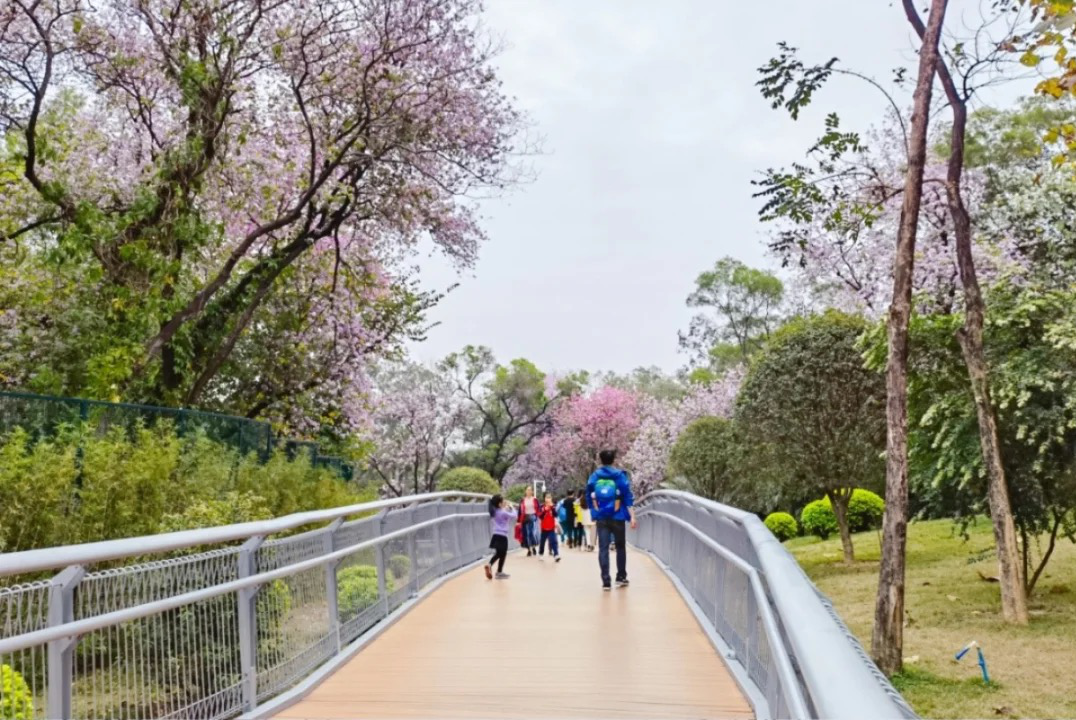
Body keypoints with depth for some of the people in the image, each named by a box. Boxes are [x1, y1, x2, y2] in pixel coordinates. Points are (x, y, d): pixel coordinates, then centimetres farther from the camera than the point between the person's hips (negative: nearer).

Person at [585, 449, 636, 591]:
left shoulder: (594, 476, 5)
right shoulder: (619, 475, -1)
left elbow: (589, 497, 8)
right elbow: (628, 497, -6)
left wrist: (594, 513, 18)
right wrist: (632, 516, -6)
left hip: (601, 518, 1)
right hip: (617, 517, -1)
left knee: (603, 548, 2)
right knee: (620, 547, 14)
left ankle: (606, 581, -3)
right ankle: (621, 578, 18)